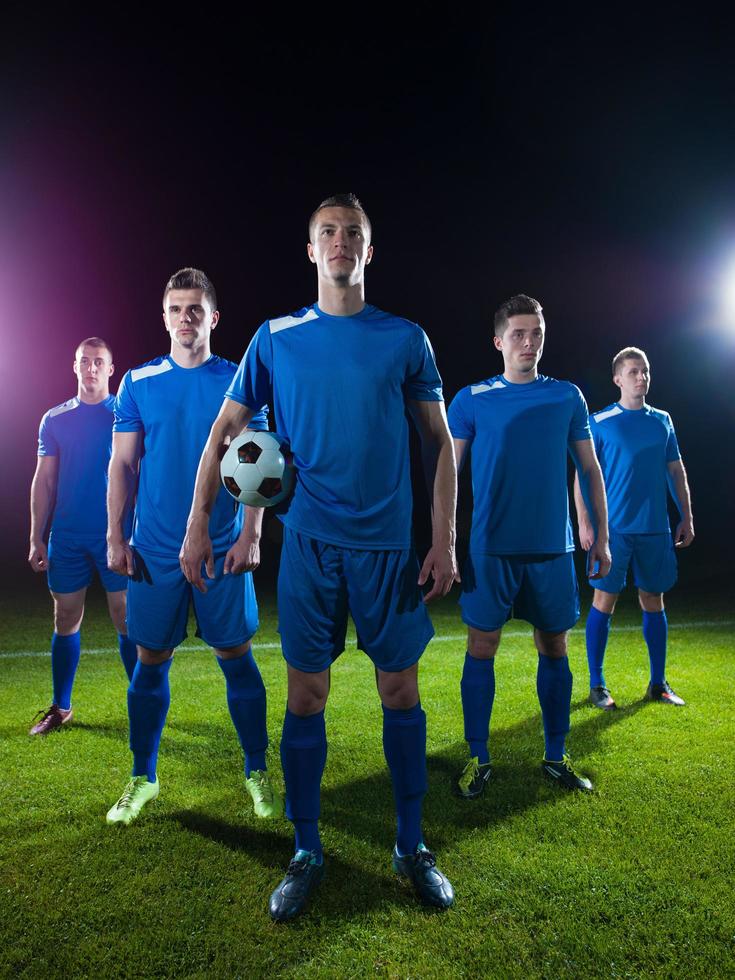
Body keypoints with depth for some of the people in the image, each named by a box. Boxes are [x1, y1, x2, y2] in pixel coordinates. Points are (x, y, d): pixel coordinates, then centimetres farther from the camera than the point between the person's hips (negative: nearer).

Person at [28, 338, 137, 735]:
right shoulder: (55, 419, 8)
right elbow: (43, 481, 9)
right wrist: (37, 538, 4)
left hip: (116, 535, -2)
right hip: (67, 536, 3)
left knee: (127, 619, 1)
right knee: (66, 619, 10)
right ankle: (60, 707, 22)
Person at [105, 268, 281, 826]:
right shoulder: (139, 383, 5)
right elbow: (123, 464, 5)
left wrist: (250, 535, -9)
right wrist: (116, 537, -2)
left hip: (224, 548, -1)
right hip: (154, 550, 2)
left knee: (237, 657, 4)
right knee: (151, 660, 8)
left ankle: (258, 772, 20)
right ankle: (143, 779, 25)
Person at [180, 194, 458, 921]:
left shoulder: (405, 339, 5)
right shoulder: (276, 337, 6)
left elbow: (439, 443, 6)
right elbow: (224, 432, 8)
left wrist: (444, 541, -1)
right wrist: (197, 526, 2)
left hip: (388, 543, 0)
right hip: (308, 542, 0)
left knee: (400, 691, 7)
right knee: (305, 696, 6)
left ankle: (411, 846, 26)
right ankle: (306, 851, 24)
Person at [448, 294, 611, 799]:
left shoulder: (568, 396, 7)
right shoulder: (471, 400, 1)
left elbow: (591, 469, 11)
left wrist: (601, 535, 7)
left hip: (553, 548, 2)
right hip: (492, 548, -2)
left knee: (555, 649, 10)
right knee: (482, 648, 2)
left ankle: (556, 756, 26)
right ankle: (478, 759, 17)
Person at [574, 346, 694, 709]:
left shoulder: (662, 420, 11)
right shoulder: (600, 423, -3)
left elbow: (677, 472, 15)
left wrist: (687, 518, 10)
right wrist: (584, 522, -12)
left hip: (656, 529, 5)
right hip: (614, 528, -4)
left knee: (653, 601, 10)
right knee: (604, 601, -1)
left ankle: (658, 683, 22)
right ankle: (597, 685, 11)